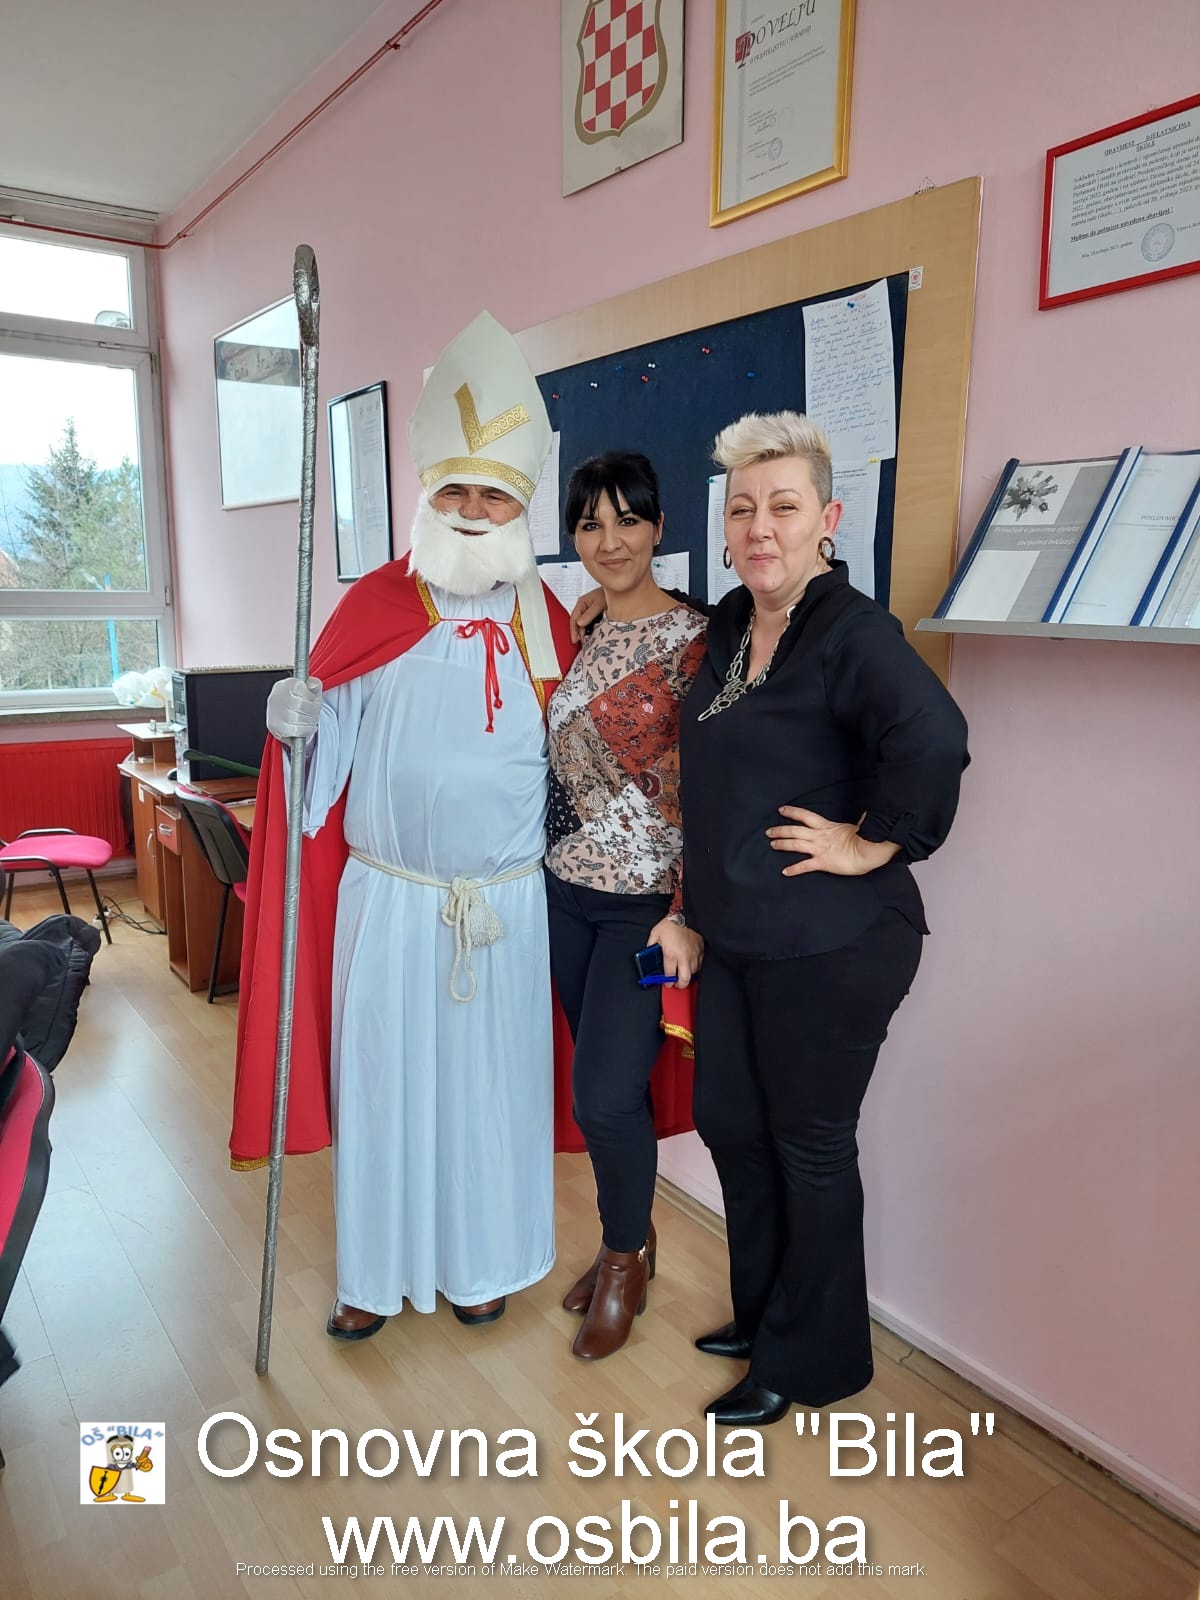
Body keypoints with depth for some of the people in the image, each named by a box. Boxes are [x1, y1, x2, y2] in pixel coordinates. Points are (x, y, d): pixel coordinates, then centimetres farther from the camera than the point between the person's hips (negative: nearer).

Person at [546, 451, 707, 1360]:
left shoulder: (692, 641, -10)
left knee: (607, 1094, -4)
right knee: (603, 1080, 15)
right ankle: (627, 1242, 36)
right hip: (566, 890, 5)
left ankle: (627, 1258, 24)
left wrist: (688, 913, -18)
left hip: (647, 901, -5)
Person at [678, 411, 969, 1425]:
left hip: (829, 943, -8)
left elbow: (933, 735, -36)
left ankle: (810, 1360, 32)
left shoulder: (852, 631, -18)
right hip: (734, 931, 8)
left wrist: (876, 843, -24)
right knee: (729, 1122, 19)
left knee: (810, 1148, 8)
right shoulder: (730, 623, 8)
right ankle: (762, 1315, 43)